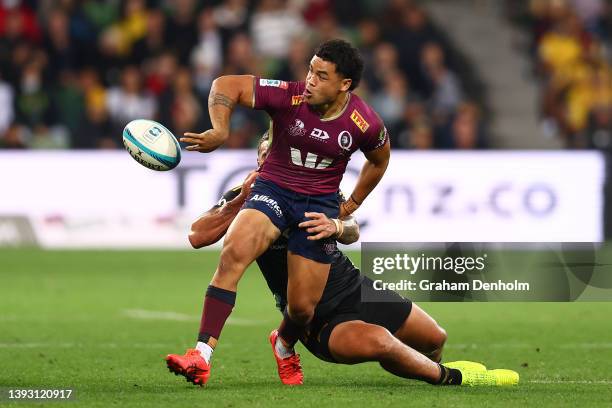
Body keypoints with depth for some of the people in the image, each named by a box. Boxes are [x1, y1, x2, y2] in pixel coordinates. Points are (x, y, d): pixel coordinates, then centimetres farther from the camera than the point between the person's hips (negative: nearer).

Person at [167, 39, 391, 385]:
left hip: (320, 202, 1)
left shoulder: (365, 124, -11)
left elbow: (379, 161, 12)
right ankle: (203, 356, -36)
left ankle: (285, 346, 41)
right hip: (273, 189, -1)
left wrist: (351, 206, 14)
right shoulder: (289, 97, -17)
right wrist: (221, 131, -29)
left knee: (303, 307, 0)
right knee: (234, 252, -32)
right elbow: (226, 85, -14)